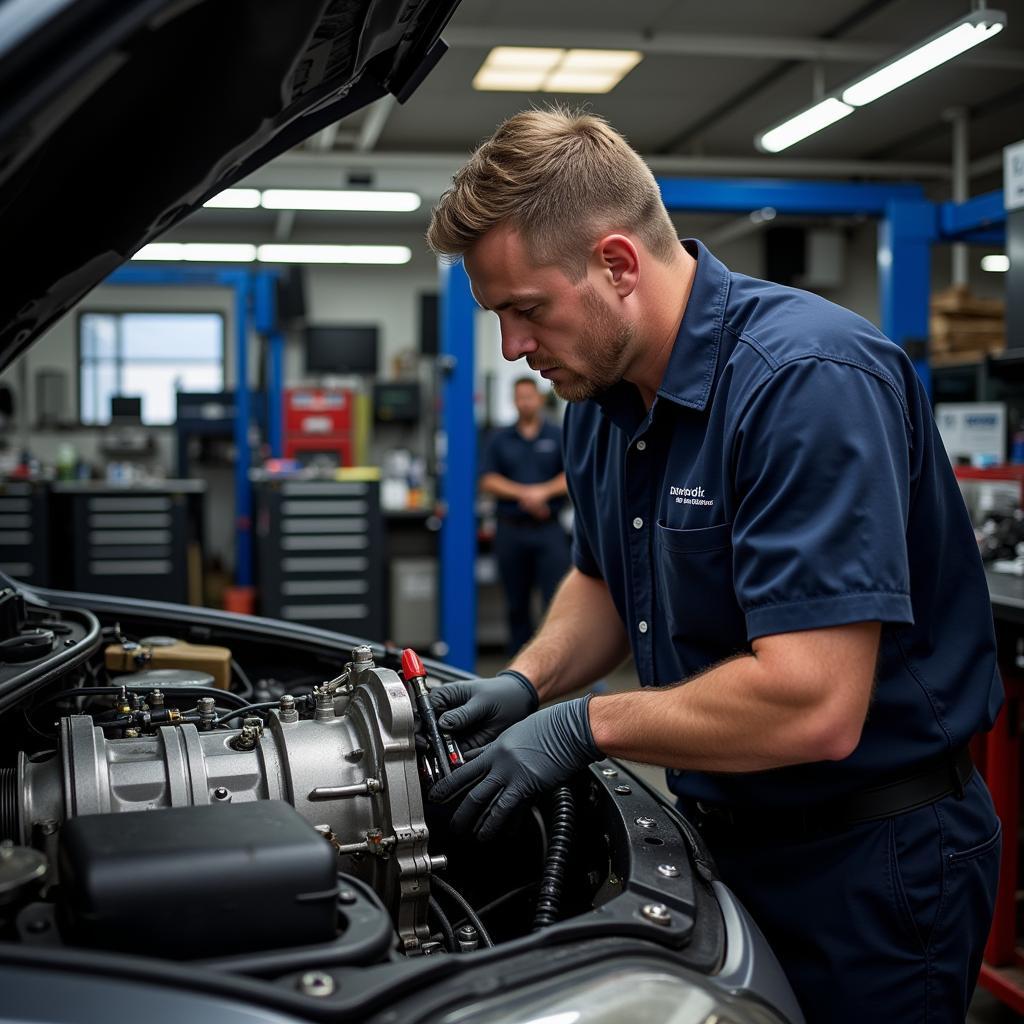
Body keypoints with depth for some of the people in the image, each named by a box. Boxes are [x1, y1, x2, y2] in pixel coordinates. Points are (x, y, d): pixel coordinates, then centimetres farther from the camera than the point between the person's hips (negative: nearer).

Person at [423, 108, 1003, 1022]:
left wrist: (585, 726, -22)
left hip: (870, 860, -8)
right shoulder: (604, 397, 2)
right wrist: (524, 685, -2)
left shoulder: (810, 379, -27)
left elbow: (813, 706, -33)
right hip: (722, 832, 8)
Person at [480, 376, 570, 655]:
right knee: (516, 605, 8)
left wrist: (544, 491, -15)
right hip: (511, 530, 2)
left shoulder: (558, 437, 7)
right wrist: (524, 494, -11)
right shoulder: (499, 439, 10)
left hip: (549, 529, -2)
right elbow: (488, 481, 1)